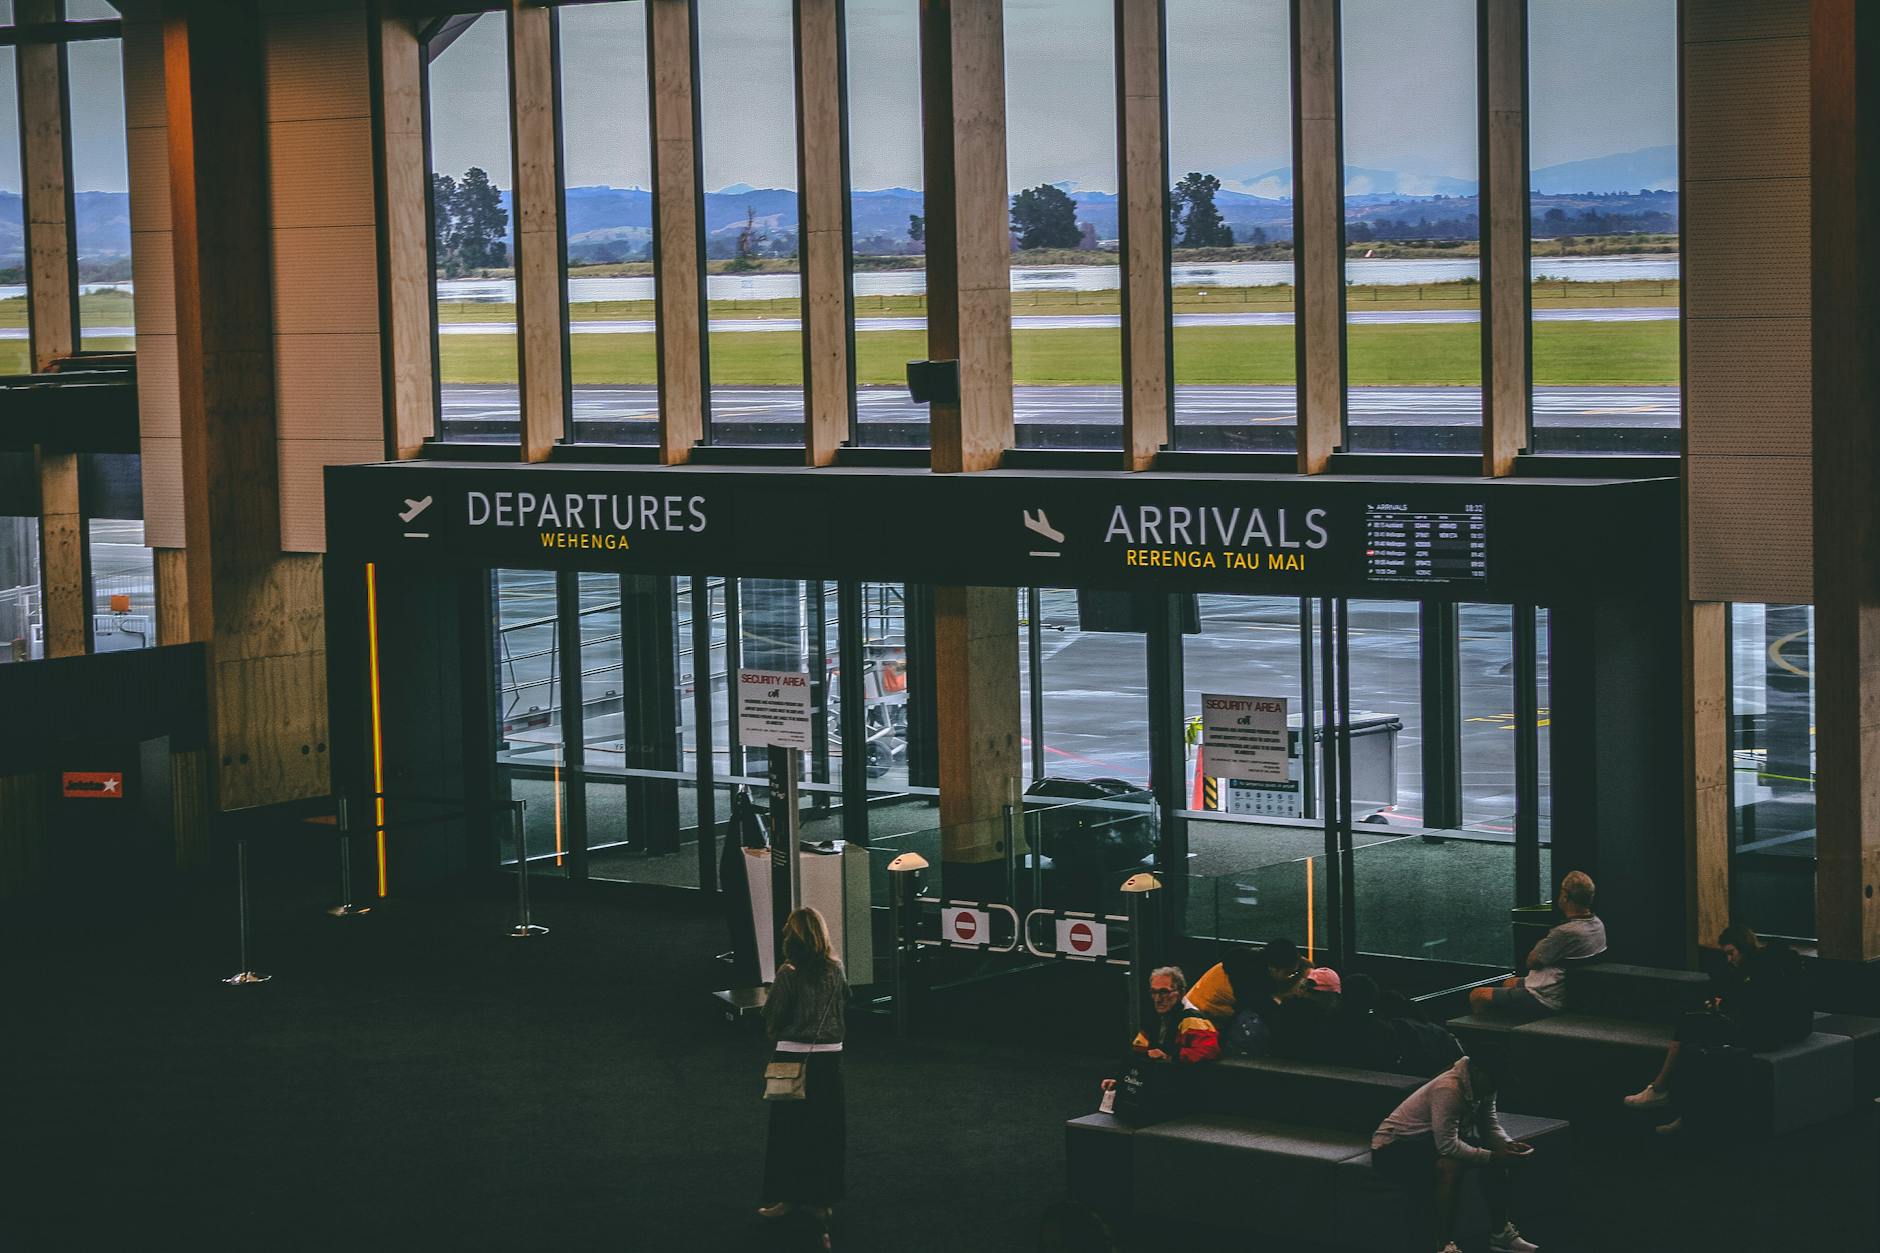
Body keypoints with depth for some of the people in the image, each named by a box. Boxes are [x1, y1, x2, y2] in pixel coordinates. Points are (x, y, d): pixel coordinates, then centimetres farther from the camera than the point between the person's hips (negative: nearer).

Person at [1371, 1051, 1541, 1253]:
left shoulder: (1484, 1087, -3)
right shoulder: (1448, 1089, -32)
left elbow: (1490, 1126, 8)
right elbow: (1447, 1145, -34)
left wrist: (1509, 1145, -12)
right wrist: (1491, 1156, -32)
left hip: (1425, 1141, 10)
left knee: (1502, 1155, -1)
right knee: (1451, 1166, -37)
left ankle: (1500, 1232, 9)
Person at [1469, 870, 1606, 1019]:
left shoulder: (1566, 933, -30)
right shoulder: (1598, 925, -1)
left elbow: (1532, 962, -15)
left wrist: (1541, 943, 2)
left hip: (1546, 1001, -10)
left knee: (1477, 996, -2)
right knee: (1509, 983, 35)